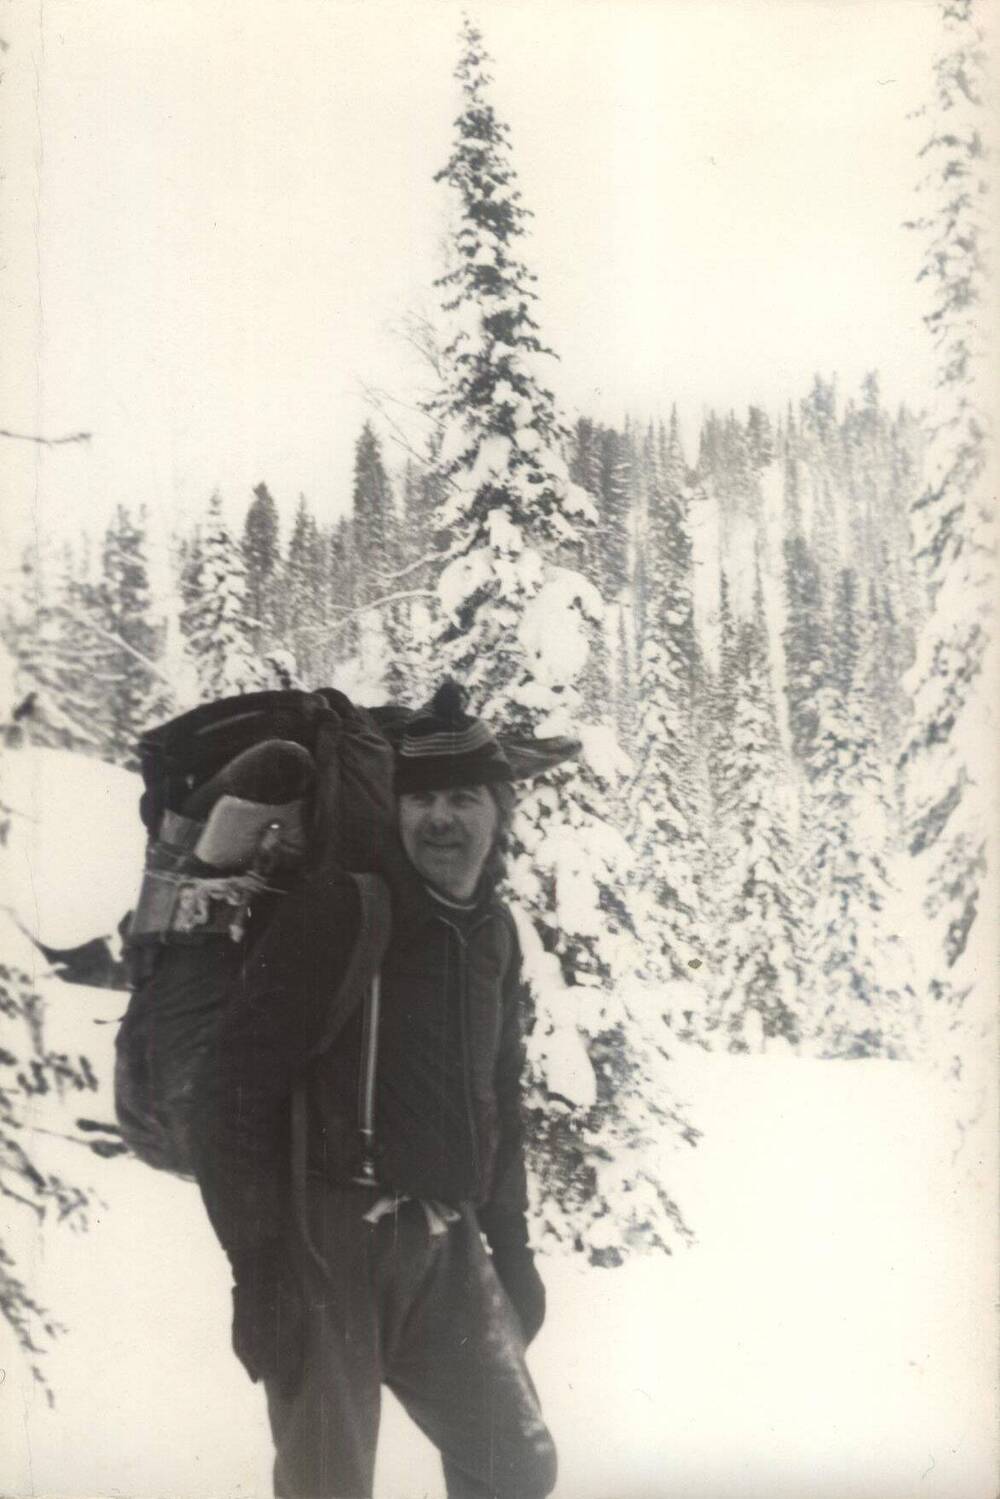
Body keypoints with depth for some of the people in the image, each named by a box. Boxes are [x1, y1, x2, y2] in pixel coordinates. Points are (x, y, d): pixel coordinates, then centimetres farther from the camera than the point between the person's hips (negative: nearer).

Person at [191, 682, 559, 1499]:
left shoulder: (496, 932, 12)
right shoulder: (334, 909, -10)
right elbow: (240, 1082, -14)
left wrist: (510, 1240, 19)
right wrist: (257, 1258, -17)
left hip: (446, 1246, 7)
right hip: (329, 1236, -6)